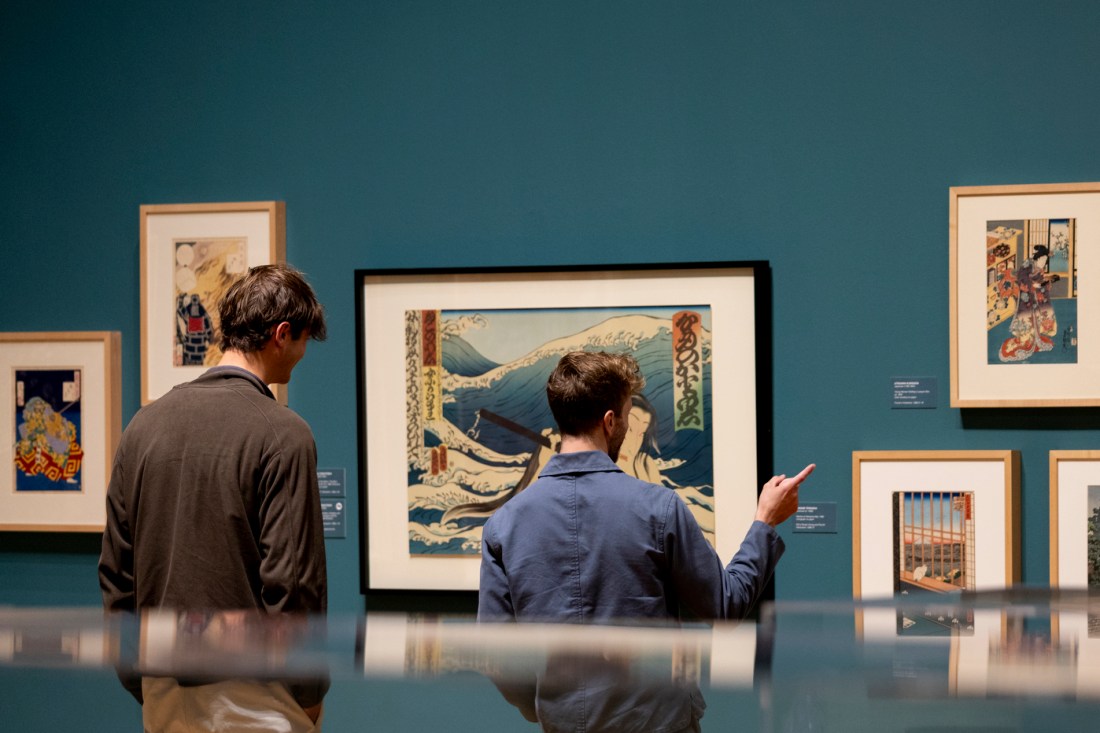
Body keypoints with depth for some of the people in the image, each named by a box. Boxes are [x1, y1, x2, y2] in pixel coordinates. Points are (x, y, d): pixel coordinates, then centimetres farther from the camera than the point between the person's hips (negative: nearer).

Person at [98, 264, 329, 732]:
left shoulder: (144, 424, 7)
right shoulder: (282, 434, -12)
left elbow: (116, 572, 10)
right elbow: (291, 581, -14)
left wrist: (141, 683, 17)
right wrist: (310, 693, -3)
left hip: (163, 693, 6)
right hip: (247, 689, -6)